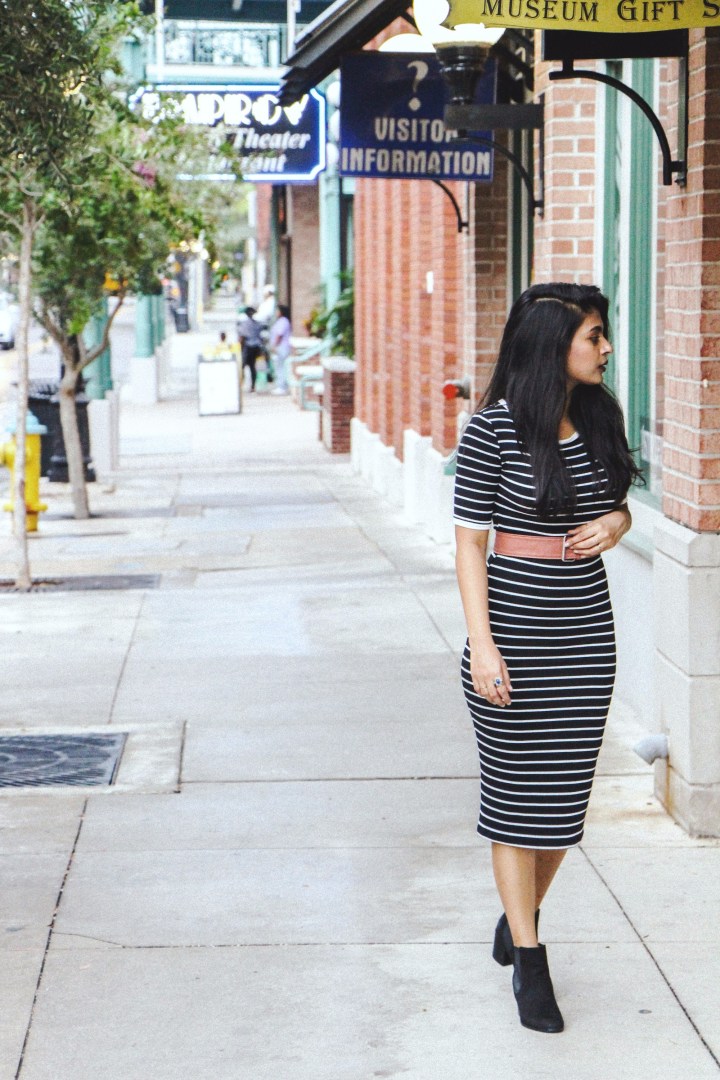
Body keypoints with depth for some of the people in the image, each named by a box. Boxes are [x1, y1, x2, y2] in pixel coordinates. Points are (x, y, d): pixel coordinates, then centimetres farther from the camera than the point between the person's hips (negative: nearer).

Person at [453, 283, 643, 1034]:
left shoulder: (600, 418, 5)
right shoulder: (494, 429, -11)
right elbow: (469, 541, -9)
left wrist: (613, 526, -5)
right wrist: (481, 642, -15)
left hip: (585, 626, 5)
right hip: (515, 623, -5)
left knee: (566, 790, 10)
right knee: (517, 792, 2)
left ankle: (518, 919, 33)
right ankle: (529, 963, 11)